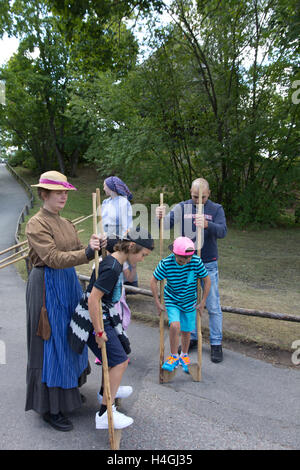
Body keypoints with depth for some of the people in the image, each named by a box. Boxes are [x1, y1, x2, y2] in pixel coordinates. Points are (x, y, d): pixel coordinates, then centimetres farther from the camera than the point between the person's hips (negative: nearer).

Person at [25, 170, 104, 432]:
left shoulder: (65, 223, 10)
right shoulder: (36, 224, -15)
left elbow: (78, 250, 6)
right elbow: (54, 258, -26)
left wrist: (97, 247, -12)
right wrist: (87, 253, -36)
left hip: (68, 282, 8)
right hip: (47, 285, -8)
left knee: (69, 337, 18)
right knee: (51, 343, 0)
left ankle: (69, 390, 38)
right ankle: (50, 407, 16)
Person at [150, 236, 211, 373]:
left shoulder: (196, 261, -21)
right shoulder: (166, 263, -23)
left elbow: (207, 281, -7)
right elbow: (153, 281, -10)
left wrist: (202, 303, -4)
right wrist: (157, 303, -7)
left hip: (189, 302, 2)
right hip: (172, 300, -1)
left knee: (186, 331, 11)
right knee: (175, 325, -22)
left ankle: (184, 356, 39)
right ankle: (174, 357, 1)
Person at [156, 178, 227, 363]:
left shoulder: (216, 209, -3)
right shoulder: (182, 207, 1)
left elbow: (223, 231, -18)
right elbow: (168, 223, -11)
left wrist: (207, 224, -38)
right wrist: (161, 217, -34)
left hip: (209, 264, -2)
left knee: (213, 306, 4)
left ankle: (216, 343, 19)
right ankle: (192, 338, 30)